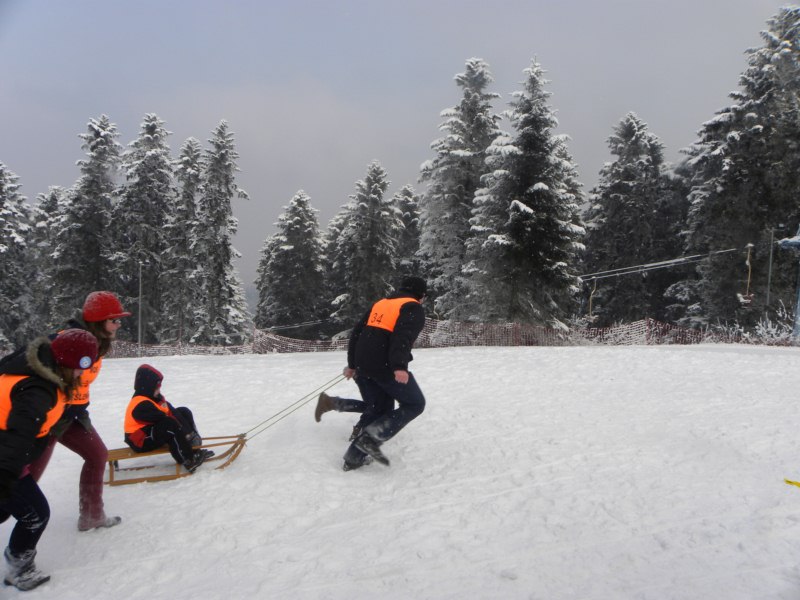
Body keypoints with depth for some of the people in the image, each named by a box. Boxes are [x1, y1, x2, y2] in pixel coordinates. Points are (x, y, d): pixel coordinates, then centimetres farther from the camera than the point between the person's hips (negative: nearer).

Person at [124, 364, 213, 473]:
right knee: (170, 425, -36)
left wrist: (188, 432, -12)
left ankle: (195, 450, -1)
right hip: (141, 441, -10)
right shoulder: (141, 404, -25)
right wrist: (186, 432, -21)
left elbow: (172, 413, -2)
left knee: (184, 412, 3)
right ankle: (187, 460, -24)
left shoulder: (155, 398, 6)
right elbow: (164, 419, -26)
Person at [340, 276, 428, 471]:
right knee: (414, 404, 7)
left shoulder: (380, 304, 22)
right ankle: (372, 437, -8)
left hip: (363, 366, 7)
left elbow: (356, 332, 20)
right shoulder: (413, 308, 0)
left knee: (377, 410, 18)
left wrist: (352, 364, 25)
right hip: (386, 367, -7)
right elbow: (403, 336, -19)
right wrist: (399, 366, -29)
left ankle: (354, 457, 12)